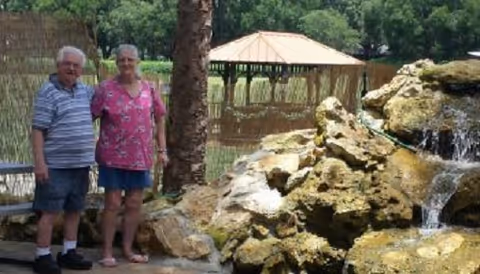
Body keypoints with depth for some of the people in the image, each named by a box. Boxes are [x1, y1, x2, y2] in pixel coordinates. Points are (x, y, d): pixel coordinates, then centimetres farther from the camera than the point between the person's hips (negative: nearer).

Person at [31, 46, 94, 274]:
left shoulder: (85, 91, 10)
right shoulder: (47, 92, -9)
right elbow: (38, 130, -13)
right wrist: (39, 161, -18)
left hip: (81, 165, 7)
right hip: (56, 166, -7)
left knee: (74, 210, 13)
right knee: (50, 212, -2)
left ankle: (68, 253, 24)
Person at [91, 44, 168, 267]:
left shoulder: (148, 89, 3)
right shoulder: (105, 89, -8)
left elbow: (159, 119, 11)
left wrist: (162, 150, 7)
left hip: (140, 157, 4)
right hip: (113, 156, -4)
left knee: (135, 204, 9)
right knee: (113, 204, 1)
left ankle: (127, 249, 22)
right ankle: (107, 251, 11)